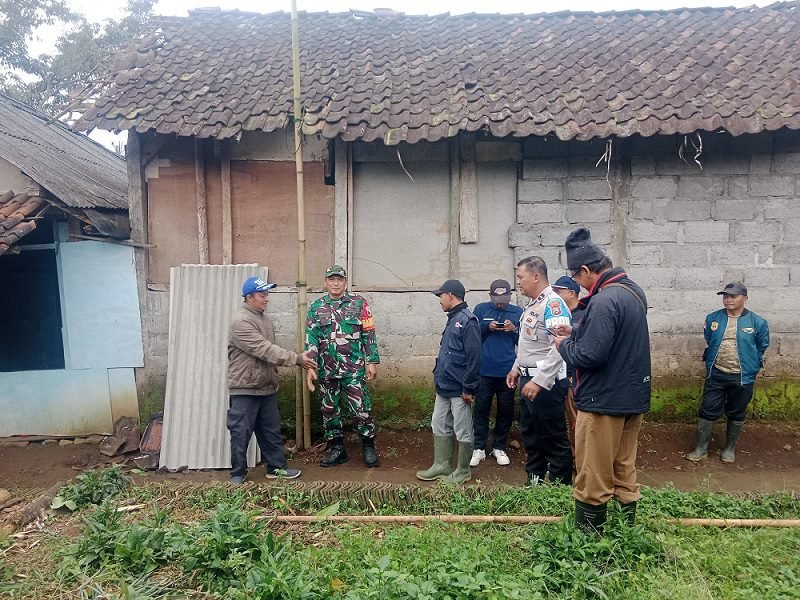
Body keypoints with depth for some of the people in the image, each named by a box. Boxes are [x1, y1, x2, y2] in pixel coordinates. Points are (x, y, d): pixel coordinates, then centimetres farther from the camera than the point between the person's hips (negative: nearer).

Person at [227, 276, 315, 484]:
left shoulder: (264, 318, 11)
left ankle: (277, 466, 26)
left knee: (271, 430, 15)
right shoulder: (241, 322, -18)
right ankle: (238, 474, 16)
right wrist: (297, 359, -23)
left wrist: (274, 378, 16)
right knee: (241, 433, 3)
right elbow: (265, 350, -24)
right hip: (245, 389, -8)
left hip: (267, 388, 8)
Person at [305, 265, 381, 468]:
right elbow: (311, 338, 1)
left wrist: (372, 362, -4)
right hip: (327, 370, 3)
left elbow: (369, 335, 0)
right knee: (329, 411, 11)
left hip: (354, 369, -2)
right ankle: (336, 449, 25)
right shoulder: (316, 307, 5)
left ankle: (368, 447, 17)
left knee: (361, 410, -1)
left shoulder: (359, 303, 0)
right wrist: (311, 367, -8)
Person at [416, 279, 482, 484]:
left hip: (459, 389, -10)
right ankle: (441, 465, 29)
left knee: (462, 431, 5)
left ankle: (463, 471, 19)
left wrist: (469, 388, -20)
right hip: (444, 387, 10)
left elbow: (474, 357, -21)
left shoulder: (467, 320, -17)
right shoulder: (453, 319, 13)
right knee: (440, 427, 16)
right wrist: (439, 376, 18)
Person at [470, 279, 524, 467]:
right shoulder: (481, 309, 3)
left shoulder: (517, 312, 3)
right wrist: (487, 327, -12)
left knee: (506, 411, 8)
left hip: (507, 370, 1)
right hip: (484, 370, -1)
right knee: (481, 409, 2)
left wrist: (514, 330, -13)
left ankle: (499, 447, 22)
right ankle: (479, 448, 12)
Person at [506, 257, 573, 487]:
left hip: (546, 382, -10)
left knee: (553, 437, 2)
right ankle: (534, 480, 32)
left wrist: (539, 381, -28)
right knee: (530, 433, 18)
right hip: (529, 380, 10)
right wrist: (517, 368, 20)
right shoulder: (532, 304, 14)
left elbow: (559, 347, -26)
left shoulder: (552, 303, -17)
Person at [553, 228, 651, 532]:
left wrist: (564, 346, -8)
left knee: (594, 475, 4)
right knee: (625, 469, 18)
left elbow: (590, 354, -27)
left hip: (604, 401, -9)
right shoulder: (634, 291, 8)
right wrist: (575, 334, 9)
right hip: (633, 397, 10)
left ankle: (588, 532, 16)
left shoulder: (604, 301, -24)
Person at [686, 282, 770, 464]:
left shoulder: (757, 322, -8)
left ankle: (730, 448, 28)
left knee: (736, 414, 12)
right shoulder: (713, 318, -1)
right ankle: (701, 448, 14)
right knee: (708, 411, 4)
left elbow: (762, 349, 6)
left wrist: (751, 368, 10)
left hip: (742, 377, -1)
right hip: (715, 375, 2)